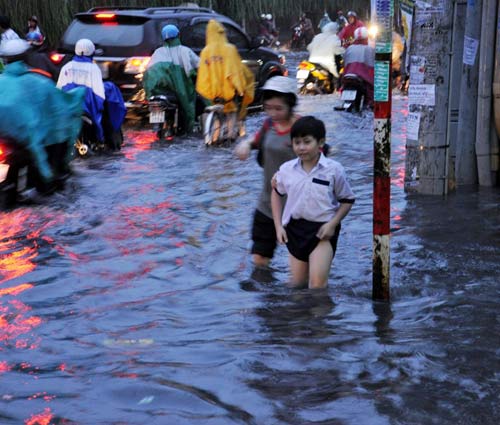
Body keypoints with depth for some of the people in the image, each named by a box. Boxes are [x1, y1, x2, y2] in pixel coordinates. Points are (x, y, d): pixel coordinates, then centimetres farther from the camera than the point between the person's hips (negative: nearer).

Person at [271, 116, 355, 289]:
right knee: (298, 282, 14)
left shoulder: (334, 169, -12)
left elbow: (347, 200, 0)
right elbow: (276, 194, 16)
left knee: (318, 282, -17)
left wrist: (333, 224, -13)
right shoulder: (286, 169, -2)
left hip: (323, 229, -4)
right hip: (295, 228, 4)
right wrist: (278, 226, 9)